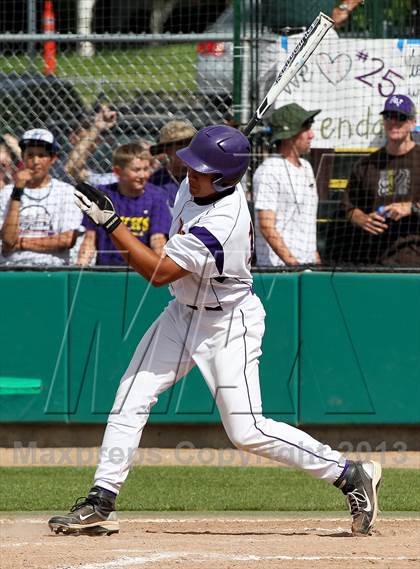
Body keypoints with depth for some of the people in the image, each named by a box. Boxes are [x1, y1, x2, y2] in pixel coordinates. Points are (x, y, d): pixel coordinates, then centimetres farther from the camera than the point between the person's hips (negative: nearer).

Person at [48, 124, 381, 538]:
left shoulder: (220, 226, -34)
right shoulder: (194, 185, -8)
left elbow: (159, 272, -29)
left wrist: (111, 223, -30)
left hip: (228, 325, -9)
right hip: (183, 313, 9)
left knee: (247, 432, -9)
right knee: (131, 398, 0)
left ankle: (352, 476, 2)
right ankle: (101, 503, 5)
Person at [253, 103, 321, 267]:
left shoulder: (306, 167, 18)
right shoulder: (268, 172, -10)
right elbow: (266, 226, -16)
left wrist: (315, 257, 18)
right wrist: (291, 261, -23)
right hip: (277, 264, -8)